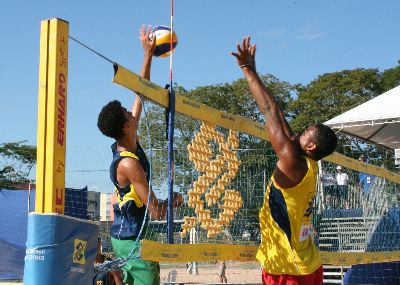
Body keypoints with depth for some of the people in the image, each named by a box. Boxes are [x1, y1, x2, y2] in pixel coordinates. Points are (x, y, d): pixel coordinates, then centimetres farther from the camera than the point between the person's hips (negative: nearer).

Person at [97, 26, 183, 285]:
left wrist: (148, 54, 13)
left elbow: (140, 95, 12)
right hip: (132, 239, -10)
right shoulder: (129, 163, -21)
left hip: (125, 236, 10)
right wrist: (174, 200, -1)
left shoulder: (128, 145, 4)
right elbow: (156, 211, -22)